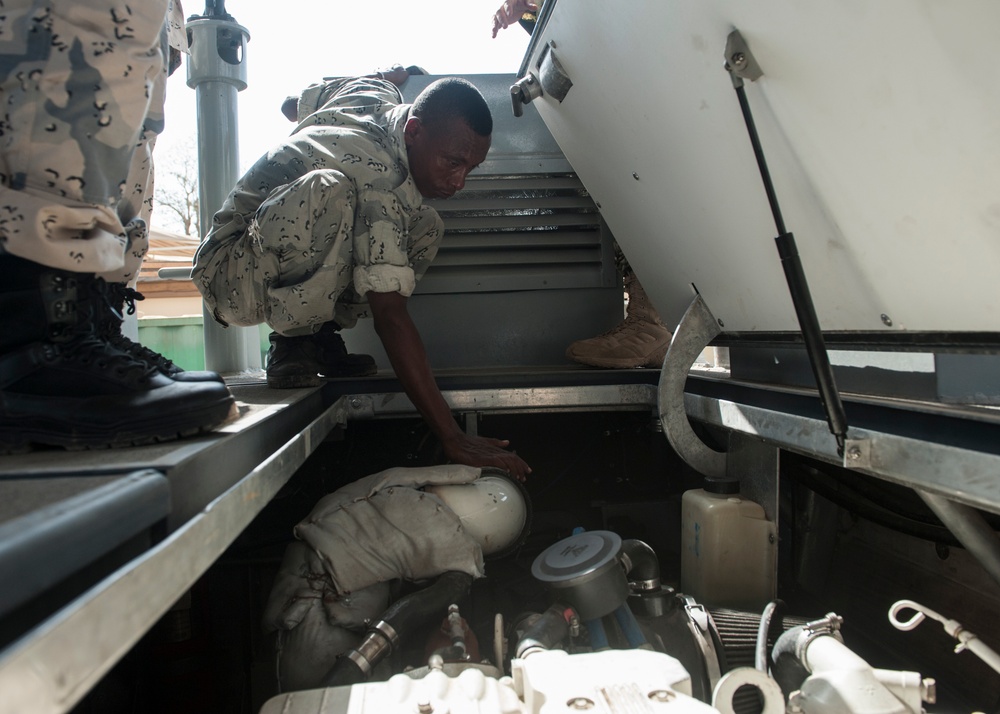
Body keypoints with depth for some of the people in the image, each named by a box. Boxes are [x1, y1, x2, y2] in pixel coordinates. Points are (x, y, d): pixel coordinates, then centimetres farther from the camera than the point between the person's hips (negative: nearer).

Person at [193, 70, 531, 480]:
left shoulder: (371, 95, -5)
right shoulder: (382, 186, -31)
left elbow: (307, 100, 18)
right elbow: (389, 316, -37)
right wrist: (453, 440, -41)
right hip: (232, 275, -9)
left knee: (425, 227, -3)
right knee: (327, 190, -38)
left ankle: (322, 334, -1)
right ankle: (292, 343, -17)